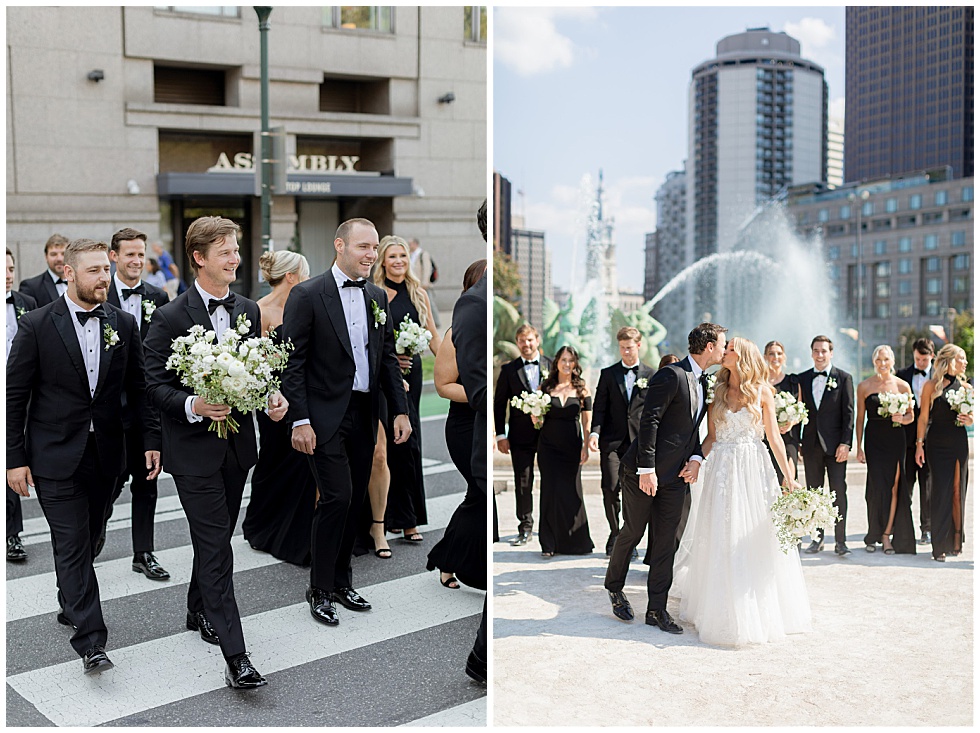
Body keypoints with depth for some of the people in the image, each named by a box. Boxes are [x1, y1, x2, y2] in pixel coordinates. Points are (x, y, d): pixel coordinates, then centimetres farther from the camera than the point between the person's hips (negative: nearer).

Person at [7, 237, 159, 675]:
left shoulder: (123, 324, 4)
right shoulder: (36, 325, -7)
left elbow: (139, 388, 9)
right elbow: (15, 396, -4)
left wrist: (151, 439, 1)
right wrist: (15, 458, -7)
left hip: (105, 454, 4)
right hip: (56, 456, -4)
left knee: (86, 538, 16)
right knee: (73, 545, -5)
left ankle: (71, 606, 39)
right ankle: (91, 642, -3)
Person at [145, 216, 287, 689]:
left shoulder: (248, 311, 8)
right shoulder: (170, 318, -10)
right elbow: (153, 384, -10)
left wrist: (273, 397, -4)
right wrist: (192, 406, -26)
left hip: (237, 445, 6)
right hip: (194, 448, -6)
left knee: (217, 539, 19)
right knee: (216, 547, -7)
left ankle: (199, 611, 42)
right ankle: (235, 656, -5)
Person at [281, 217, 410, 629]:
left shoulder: (377, 296, 11)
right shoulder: (308, 295, -8)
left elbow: (388, 358, 14)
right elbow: (292, 362, -10)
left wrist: (400, 409, 6)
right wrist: (299, 420, -15)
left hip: (364, 416, 6)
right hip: (326, 417, -6)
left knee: (354, 501, 11)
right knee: (336, 498, -9)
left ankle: (341, 582, 26)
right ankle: (320, 590, 7)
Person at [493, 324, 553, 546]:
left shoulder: (552, 366, 5)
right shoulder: (508, 369, 5)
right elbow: (499, 403, 6)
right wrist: (500, 435, -1)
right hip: (521, 435, 0)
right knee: (523, 483, 3)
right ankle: (525, 528, 13)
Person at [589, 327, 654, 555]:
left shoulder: (651, 375, 8)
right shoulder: (608, 374, 9)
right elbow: (600, 408, 4)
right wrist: (594, 433, -11)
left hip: (639, 441, 0)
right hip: (611, 441, 0)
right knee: (610, 489, -6)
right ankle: (615, 533, 14)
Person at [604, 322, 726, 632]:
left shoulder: (704, 382, 11)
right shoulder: (671, 375, -16)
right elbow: (649, 421, -20)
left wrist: (695, 458, 2)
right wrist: (646, 469, -22)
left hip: (676, 474, 8)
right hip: (646, 471, -7)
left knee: (666, 540, 6)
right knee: (632, 531, 7)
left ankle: (657, 609, 13)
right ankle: (614, 588, 30)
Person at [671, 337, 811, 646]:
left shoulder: (762, 390, 2)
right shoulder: (717, 391, 7)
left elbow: (774, 437, 1)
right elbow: (711, 436, 7)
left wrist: (789, 477, -4)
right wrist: (696, 462, -10)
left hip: (755, 470, -1)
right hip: (722, 470, 2)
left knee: (757, 541, 3)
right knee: (722, 543, 2)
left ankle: (763, 612, 17)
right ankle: (725, 614, 13)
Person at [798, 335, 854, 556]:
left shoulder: (844, 378, 1)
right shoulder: (803, 379, 9)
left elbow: (848, 412, -3)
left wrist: (845, 443, -10)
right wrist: (796, 442, 5)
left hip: (835, 445, -3)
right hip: (811, 444, 3)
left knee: (838, 492, 0)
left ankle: (840, 540, 7)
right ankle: (817, 538, 16)